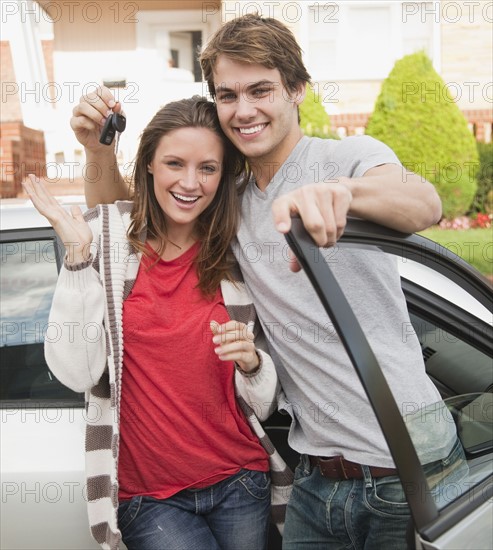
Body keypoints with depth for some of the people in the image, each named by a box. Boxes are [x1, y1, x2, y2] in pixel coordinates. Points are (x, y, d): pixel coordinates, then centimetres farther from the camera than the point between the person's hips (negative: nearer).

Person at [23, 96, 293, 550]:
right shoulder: (107, 239, -6)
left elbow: (262, 404, 4)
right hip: (147, 495, -2)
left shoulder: (237, 257, -1)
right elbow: (78, 373, -15)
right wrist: (78, 253, -19)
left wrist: (250, 361, -17)